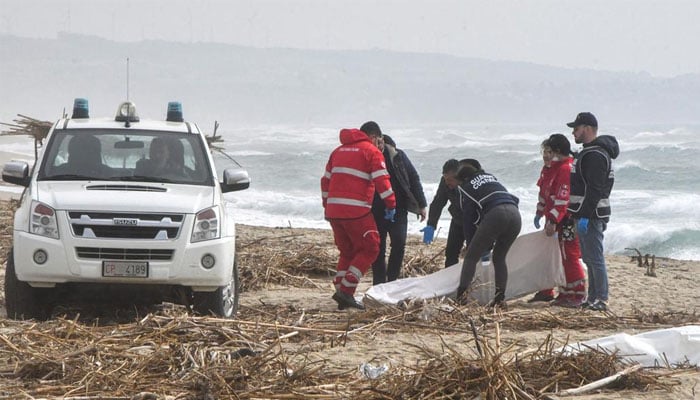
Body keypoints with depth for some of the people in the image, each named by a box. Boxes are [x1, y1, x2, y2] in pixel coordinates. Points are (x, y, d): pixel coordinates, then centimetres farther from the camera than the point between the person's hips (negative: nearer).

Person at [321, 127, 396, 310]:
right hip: (356, 211, -7)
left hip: (333, 210, 7)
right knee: (369, 249, 2)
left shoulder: (338, 150, 20)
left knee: (347, 252, 17)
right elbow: (382, 180, -10)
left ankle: (341, 292, 8)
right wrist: (391, 204, -4)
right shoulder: (371, 151, -1)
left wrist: (327, 206, 28)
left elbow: (326, 180, 23)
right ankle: (345, 290, -8)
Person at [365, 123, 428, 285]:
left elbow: (413, 179, 6)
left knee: (399, 243, -14)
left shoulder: (397, 156, -2)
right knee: (377, 249, 2)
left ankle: (391, 281, -4)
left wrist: (421, 204, 4)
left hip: (398, 209, 0)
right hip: (375, 212, 0)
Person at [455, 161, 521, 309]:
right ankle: (500, 298, 10)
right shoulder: (491, 178, 33)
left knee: (471, 257, 3)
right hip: (515, 214, 5)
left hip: (495, 214, -5)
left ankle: (461, 295, -9)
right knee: (499, 257, 20)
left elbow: (469, 218, 16)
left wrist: (471, 244, 26)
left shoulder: (466, 187, 17)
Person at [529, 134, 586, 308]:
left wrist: (553, 221, -26)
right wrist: (540, 213, 22)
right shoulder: (549, 168, 14)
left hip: (567, 221, -11)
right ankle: (546, 291, 27)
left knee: (569, 257, -9)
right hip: (552, 219, 11)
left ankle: (577, 296, -5)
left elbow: (563, 199, -24)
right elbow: (544, 192, 24)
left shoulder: (566, 169, -19)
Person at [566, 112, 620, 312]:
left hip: (591, 215, -11)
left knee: (595, 258, -9)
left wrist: (585, 215, -26)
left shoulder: (596, 155, -16)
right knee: (589, 258, 14)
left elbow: (594, 189, -23)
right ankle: (593, 298, 19)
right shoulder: (587, 153, 19)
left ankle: (601, 299, -8)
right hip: (584, 214, 11)